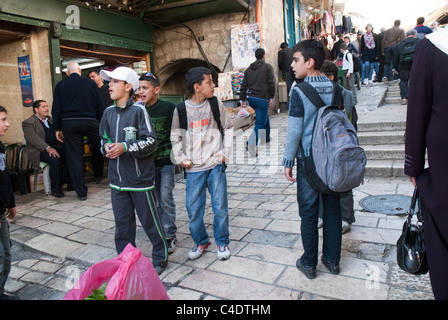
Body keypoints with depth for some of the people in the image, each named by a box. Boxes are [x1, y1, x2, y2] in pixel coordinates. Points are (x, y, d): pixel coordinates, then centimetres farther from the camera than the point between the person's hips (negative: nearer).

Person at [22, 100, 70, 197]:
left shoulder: (50, 120, 26)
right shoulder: (28, 122, 4)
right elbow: (33, 138, -11)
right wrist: (48, 148, -26)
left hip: (58, 146, 6)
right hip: (41, 151, -5)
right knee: (55, 159, -35)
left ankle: (71, 183, -13)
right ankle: (55, 189, -22)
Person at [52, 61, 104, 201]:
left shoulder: (60, 85, 8)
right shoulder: (90, 82, 5)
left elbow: (56, 109, 7)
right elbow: (100, 105, 3)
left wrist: (58, 128, 11)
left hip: (69, 123, 1)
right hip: (90, 121, -1)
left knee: (75, 157, 3)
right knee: (98, 147, 22)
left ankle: (81, 192, 6)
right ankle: (97, 175, 32)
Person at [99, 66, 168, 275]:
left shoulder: (138, 110, -9)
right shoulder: (108, 112, 9)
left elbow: (151, 141, -12)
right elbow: (103, 138, 19)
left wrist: (125, 147, -20)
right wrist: (106, 147, -3)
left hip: (140, 178, -6)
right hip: (117, 180, 6)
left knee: (150, 221, 6)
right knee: (122, 223, 15)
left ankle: (160, 258, 26)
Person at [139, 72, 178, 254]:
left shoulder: (169, 108, -9)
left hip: (166, 160, -4)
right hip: (148, 162, 4)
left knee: (166, 197, -4)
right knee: (157, 199, 12)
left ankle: (170, 235, 9)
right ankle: (161, 232, 26)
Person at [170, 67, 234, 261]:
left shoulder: (216, 104, 0)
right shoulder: (181, 110, -2)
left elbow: (228, 128, 10)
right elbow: (175, 137, 10)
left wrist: (225, 152, 1)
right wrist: (180, 158, 0)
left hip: (215, 166, 0)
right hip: (193, 169, 0)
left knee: (220, 207, 3)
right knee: (193, 210, 5)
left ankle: (222, 242, 25)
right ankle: (200, 242, 30)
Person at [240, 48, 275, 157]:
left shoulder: (248, 69, 13)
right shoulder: (267, 67, -2)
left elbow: (244, 85, 11)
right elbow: (271, 83, -10)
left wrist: (243, 99, 14)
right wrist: (271, 96, -3)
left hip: (250, 98, 6)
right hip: (262, 98, -6)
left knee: (264, 116, 27)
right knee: (260, 123, -6)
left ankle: (266, 137, 39)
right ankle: (251, 143, -23)